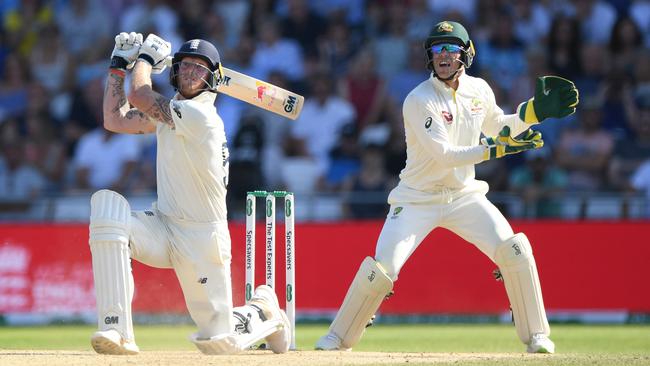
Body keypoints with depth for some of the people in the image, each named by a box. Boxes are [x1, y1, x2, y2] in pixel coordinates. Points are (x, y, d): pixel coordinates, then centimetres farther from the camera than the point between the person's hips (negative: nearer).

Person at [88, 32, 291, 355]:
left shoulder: (199, 115, -18)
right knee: (106, 203, -25)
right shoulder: (171, 112, 9)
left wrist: (146, 57, -1)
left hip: (201, 240, -7)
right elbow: (114, 120, 12)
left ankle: (262, 310, 35)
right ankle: (117, 331, -29)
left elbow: (138, 95, -19)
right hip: (163, 228, 7)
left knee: (218, 341, -5)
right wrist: (119, 64, 10)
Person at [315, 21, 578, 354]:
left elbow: (497, 125, 19)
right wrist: (499, 148, -30)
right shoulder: (419, 101, -19)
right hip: (418, 198, -4)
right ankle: (338, 338, 4)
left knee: (514, 251, -11)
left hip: (464, 195, 4)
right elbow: (445, 155, -26)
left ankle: (536, 335, 1)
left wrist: (538, 110, 4)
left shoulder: (479, 90, 0)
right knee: (382, 267, -14)